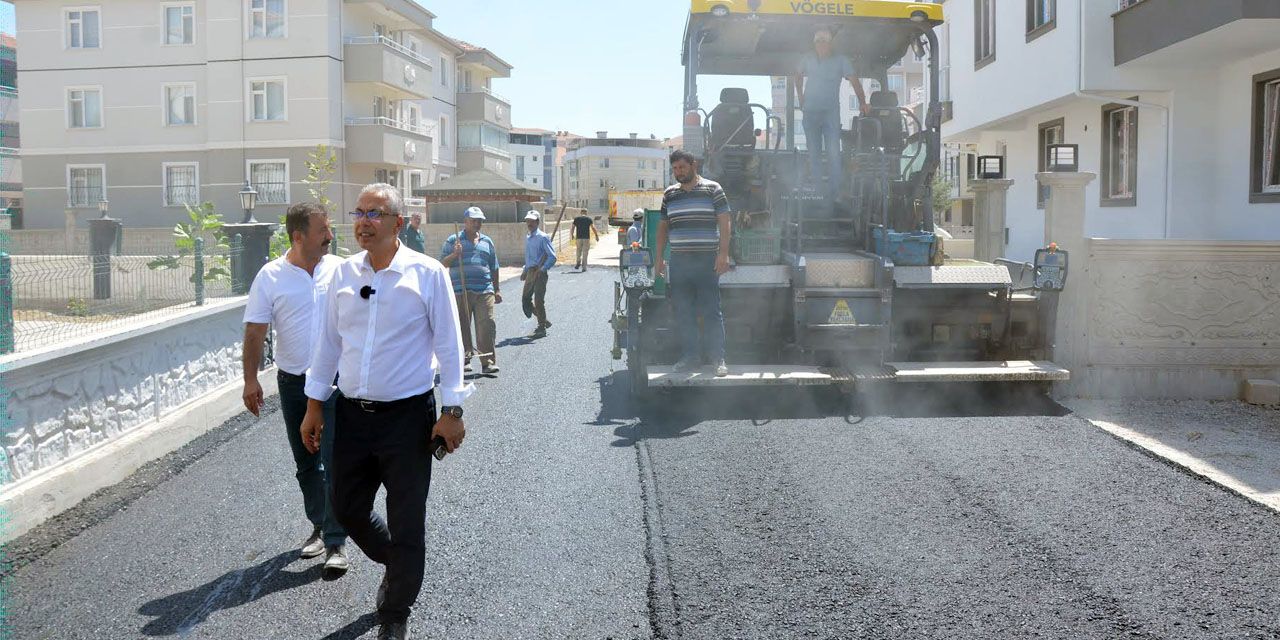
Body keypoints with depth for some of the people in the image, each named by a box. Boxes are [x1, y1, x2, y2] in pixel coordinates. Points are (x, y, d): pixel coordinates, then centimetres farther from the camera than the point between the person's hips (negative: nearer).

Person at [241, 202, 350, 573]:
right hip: (293, 383, 1)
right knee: (306, 463, 14)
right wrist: (251, 380, -9)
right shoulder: (271, 276, -3)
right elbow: (255, 333, -3)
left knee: (335, 462, -6)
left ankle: (336, 542, -1)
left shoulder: (339, 269, 0)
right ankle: (319, 526, 31)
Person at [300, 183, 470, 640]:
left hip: (407, 416, -4)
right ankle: (394, 565, 45)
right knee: (347, 508, 15)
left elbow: (448, 345, -6)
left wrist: (451, 412, -9)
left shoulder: (428, 274, -8)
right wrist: (315, 406, 12)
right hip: (352, 414, 5)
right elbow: (328, 342, 12)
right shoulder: (343, 274, 5)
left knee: (406, 525, 3)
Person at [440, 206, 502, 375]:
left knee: (487, 326, -6)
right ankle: (464, 359, 13)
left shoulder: (487, 242, 18)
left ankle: (488, 362, -4)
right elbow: (443, 263, 5)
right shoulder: (453, 240, 8)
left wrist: (496, 290, 20)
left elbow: (494, 268, 22)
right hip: (460, 291, -2)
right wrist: (455, 254, -12)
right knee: (462, 327, 2)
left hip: (484, 291, 2)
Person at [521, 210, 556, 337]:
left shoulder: (543, 237, -10)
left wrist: (541, 270, -19)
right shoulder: (527, 239, 14)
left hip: (539, 273, -8)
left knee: (539, 300, -6)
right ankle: (544, 321, 24)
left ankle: (542, 328, 6)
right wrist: (525, 272, 16)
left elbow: (552, 257, -14)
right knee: (526, 300, 9)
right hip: (530, 272, 8)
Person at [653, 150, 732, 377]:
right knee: (683, 312, 6)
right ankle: (691, 356, 14)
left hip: (707, 260, -4)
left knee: (711, 312, -3)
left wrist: (723, 254, -11)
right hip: (679, 261, 4)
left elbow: (724, 222, -2)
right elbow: (663, 226, 18)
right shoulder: (669, 194, 14)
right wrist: (658, 258, 12)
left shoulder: (712, 189, 1)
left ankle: (718, 359, 3)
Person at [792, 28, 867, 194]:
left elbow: (854, 81, -4)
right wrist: (801, 98, 15)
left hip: (831, 112, -3)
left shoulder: (841, 61, -1)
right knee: (813, 153, 9)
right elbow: (798, 77, 22)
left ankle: (834, 190, -9)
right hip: (810, 112, 3)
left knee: (833, 153, -11)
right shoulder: (807, 60, 6)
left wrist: (862, 102, -13)